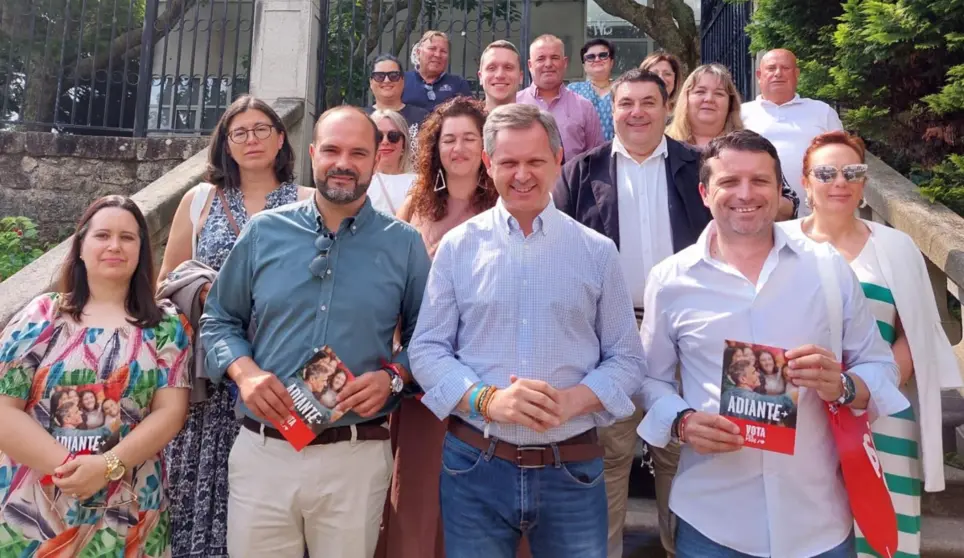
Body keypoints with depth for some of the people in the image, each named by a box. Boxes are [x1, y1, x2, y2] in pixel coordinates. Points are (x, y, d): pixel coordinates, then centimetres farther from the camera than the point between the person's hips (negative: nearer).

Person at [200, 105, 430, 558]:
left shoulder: (404, 244, 0)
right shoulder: (263, 231, 3)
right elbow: (219, 320, 10)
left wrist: (393, 377, -13)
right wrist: (243, 370, -8)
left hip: (357, 457, -1)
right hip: (262, 451, 1)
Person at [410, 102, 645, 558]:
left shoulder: (597, 252, 2)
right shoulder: (458, 247, 1)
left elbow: (626, 359, 4)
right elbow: (427, 350, 0)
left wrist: (572, 401, -14)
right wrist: (487, 399, -16)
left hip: (573, 469, 1)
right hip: (475, 466, 0)